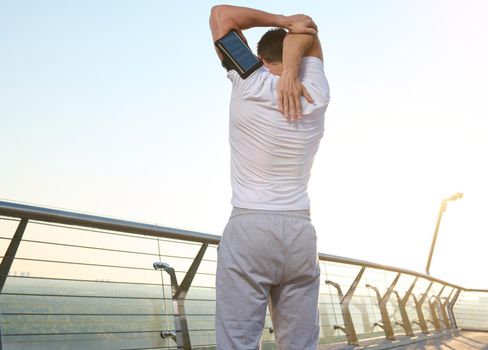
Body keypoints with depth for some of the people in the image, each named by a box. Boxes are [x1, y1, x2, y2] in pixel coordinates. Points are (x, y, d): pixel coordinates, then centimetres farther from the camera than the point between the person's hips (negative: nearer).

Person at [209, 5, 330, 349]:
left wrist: (285, 21, 9)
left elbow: (221, 13, 11)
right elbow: (307, 32, 21)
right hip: (300, 233, 3)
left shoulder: (249, 85, 0)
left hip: (248, 229, -3)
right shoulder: (315, 97, 8)